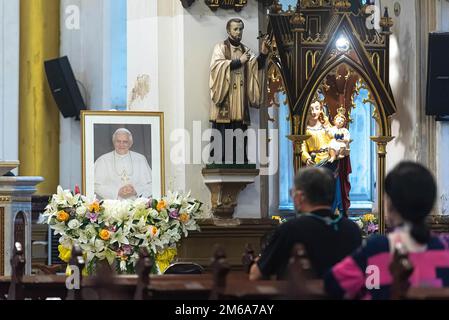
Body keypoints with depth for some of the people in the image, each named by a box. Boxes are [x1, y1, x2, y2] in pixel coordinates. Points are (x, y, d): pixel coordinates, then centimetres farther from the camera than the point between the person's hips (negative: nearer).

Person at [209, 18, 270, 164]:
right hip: (225, 102, -5)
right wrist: (239, 61, -14)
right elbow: (217, 66, -15)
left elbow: (256, 65, 1)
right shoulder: (221, 47, 2)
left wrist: (263, 54, -17)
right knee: (222, 136, -9)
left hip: (240, 102, 5)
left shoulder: (245, 50, 16)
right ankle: (217, 162, -6)